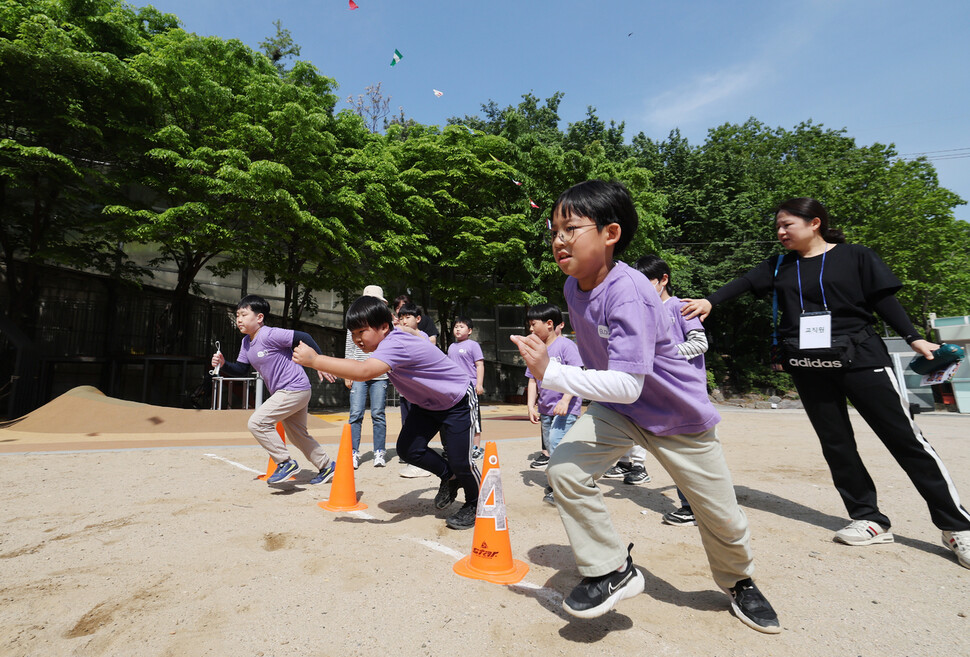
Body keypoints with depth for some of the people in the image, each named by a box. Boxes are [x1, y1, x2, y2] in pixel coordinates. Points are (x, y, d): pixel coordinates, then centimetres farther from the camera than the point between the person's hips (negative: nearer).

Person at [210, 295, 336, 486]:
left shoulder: (269, 335, -18)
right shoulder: (246, 343, 9)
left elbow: (304, 338, -21)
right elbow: (241, 370, 13)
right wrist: (223, 365, -6)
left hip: (295, 389, -10)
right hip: (283, 392, 10)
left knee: (257, 422, -14)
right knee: (298, 436, 19)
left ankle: (285, 462, -4)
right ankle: (327, 466, 33)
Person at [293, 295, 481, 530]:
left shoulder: (396, 345, -37)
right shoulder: (389, 338, -8)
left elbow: (363, 372, -54)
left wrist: (314, 360, -49)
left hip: (457, 402, -9)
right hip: (427, 403, 9)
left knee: (459, 460, -6)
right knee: (408, 449, -1)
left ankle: (474, 505, 25)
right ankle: (449, 477, 25)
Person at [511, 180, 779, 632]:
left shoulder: (628, 294, -34)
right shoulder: (572, 285, -8)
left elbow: (627, 385, -40)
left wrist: (549, 372, -42)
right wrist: (586, 389, 16)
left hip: (678, 414, -5)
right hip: (616, 409, 6)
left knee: (721, 518, 10)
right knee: (564, 468, -17)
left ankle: (739, 582, 45)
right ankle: (612, 570, 5)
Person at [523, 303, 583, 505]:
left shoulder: (565, 345, -9)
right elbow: (533, 380, 12)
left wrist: (565, 401, -23)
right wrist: (531, 406, 4)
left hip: (566, 407, -7)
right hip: (545, 408, 7)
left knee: (556, 442, -17)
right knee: (550, 447, 13)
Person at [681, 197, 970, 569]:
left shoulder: (855, 257, 1)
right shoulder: (780, 266, 10)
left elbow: (884, 300, 1)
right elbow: (743, 283, -1)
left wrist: (913, 338, -6)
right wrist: (709, 302, -16)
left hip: (860, 358, -3)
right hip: (809, 368, 4)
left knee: (904, 437, -1)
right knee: (835, 443, 6)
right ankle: (870, 519, 17)